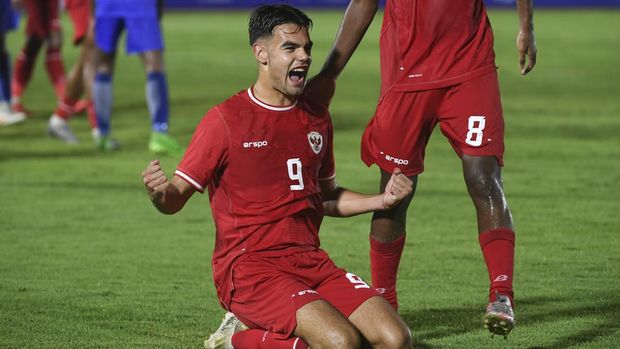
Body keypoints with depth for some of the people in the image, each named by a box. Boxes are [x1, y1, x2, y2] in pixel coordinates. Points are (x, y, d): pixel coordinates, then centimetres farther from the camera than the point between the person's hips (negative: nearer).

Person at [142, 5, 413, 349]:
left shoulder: (316, 116, 15)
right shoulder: (225, 120, -4)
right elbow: (176, 198, -5)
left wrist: (382, 200, 11)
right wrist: (159, 193, -29)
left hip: (310, 261, 7)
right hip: (248, 266, -7)